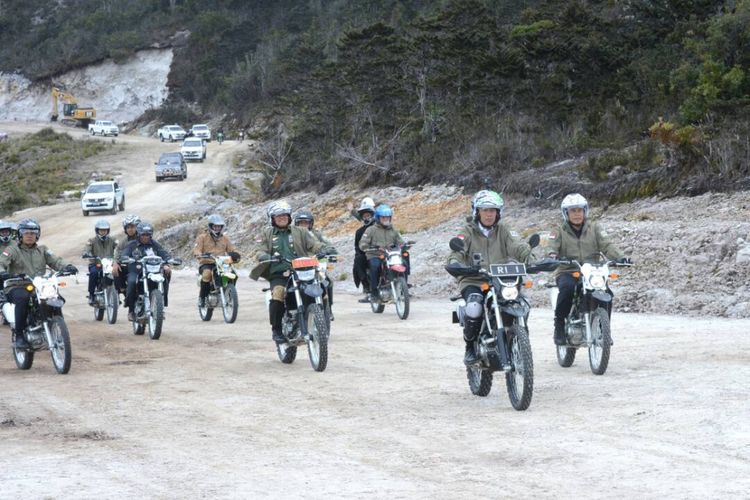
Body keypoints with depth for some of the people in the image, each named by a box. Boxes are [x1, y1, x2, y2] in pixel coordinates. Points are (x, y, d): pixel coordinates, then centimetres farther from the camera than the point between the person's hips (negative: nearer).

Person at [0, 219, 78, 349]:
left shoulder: (42, 250, 19)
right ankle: (19, 335, -31)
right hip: (17, 287, -4)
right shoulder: (12, 250, 6)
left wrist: (67, 266, -16)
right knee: (23, 298, -38)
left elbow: (55, 261, 7)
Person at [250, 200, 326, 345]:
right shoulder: (267, 234, 18)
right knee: (278, 294, -32)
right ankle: (276, 330, -16)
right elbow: (260, 250, 7)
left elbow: (313, 244, 9)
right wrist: (265, 257, -17)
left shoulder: (299, 232, 19)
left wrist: (324, 249, -13)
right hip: (278, 274, -1)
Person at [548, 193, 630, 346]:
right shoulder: (559, 231, 9)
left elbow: (606, 245, 2)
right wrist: (552, 257, -32)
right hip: (567, 272, -2)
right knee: (567, 288, -36)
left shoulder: (594, 228, 14)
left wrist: (619, 257, -17)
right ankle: (559, 325, -21)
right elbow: (552, 248, -7)